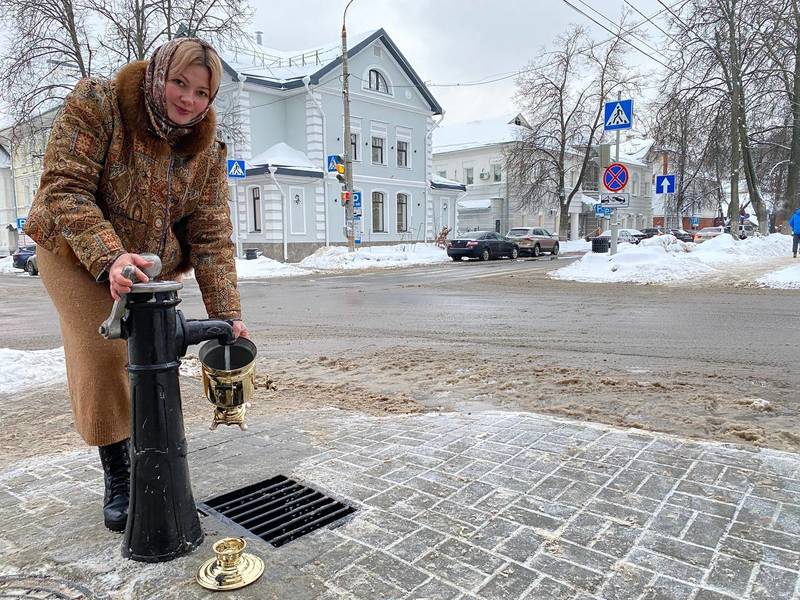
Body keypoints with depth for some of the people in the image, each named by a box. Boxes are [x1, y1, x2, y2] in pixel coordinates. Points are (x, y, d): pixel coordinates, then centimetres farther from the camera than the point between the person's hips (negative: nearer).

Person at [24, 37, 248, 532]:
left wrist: (227, 314, -23)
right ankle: (118, 481, 12)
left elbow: (212, 236, -14)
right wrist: (109, 257, -42)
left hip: (151, 265, 3)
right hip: (78, 254, -3)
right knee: (101, 362, -7)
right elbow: (64, 189, -25)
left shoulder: (207, 149, -10)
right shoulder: (96, 103, -20)